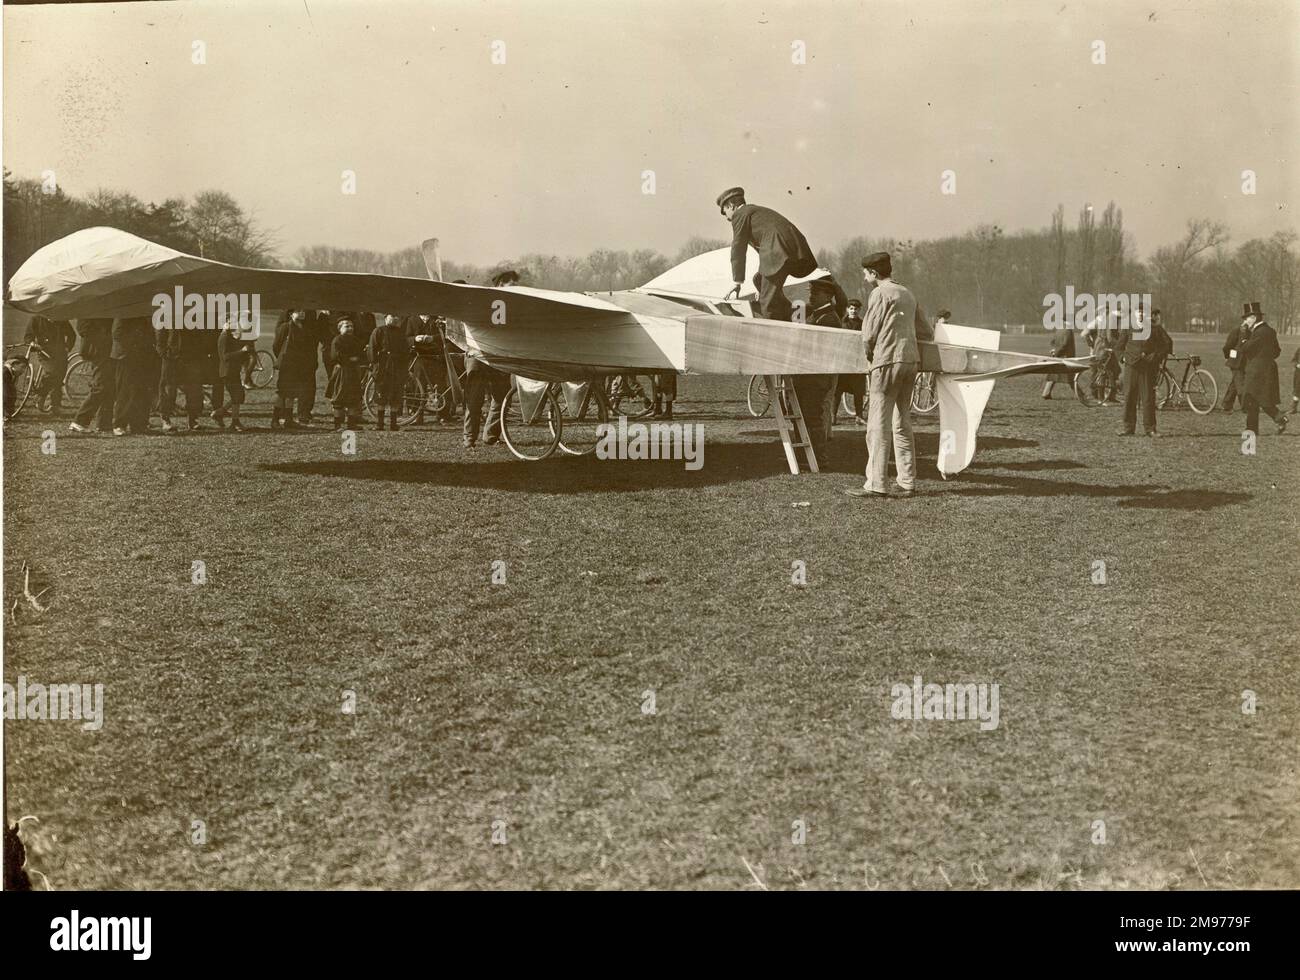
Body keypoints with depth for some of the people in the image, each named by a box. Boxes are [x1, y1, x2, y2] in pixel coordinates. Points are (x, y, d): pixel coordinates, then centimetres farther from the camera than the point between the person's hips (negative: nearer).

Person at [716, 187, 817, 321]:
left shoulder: (740, 214, 9)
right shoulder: (759, 211, 36)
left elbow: (738, 249, 6)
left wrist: (737, 282, 10)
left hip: (779, 252, -9)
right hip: (796, 249, 9)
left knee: (768, 302, -7)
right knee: (759, 280, 23)